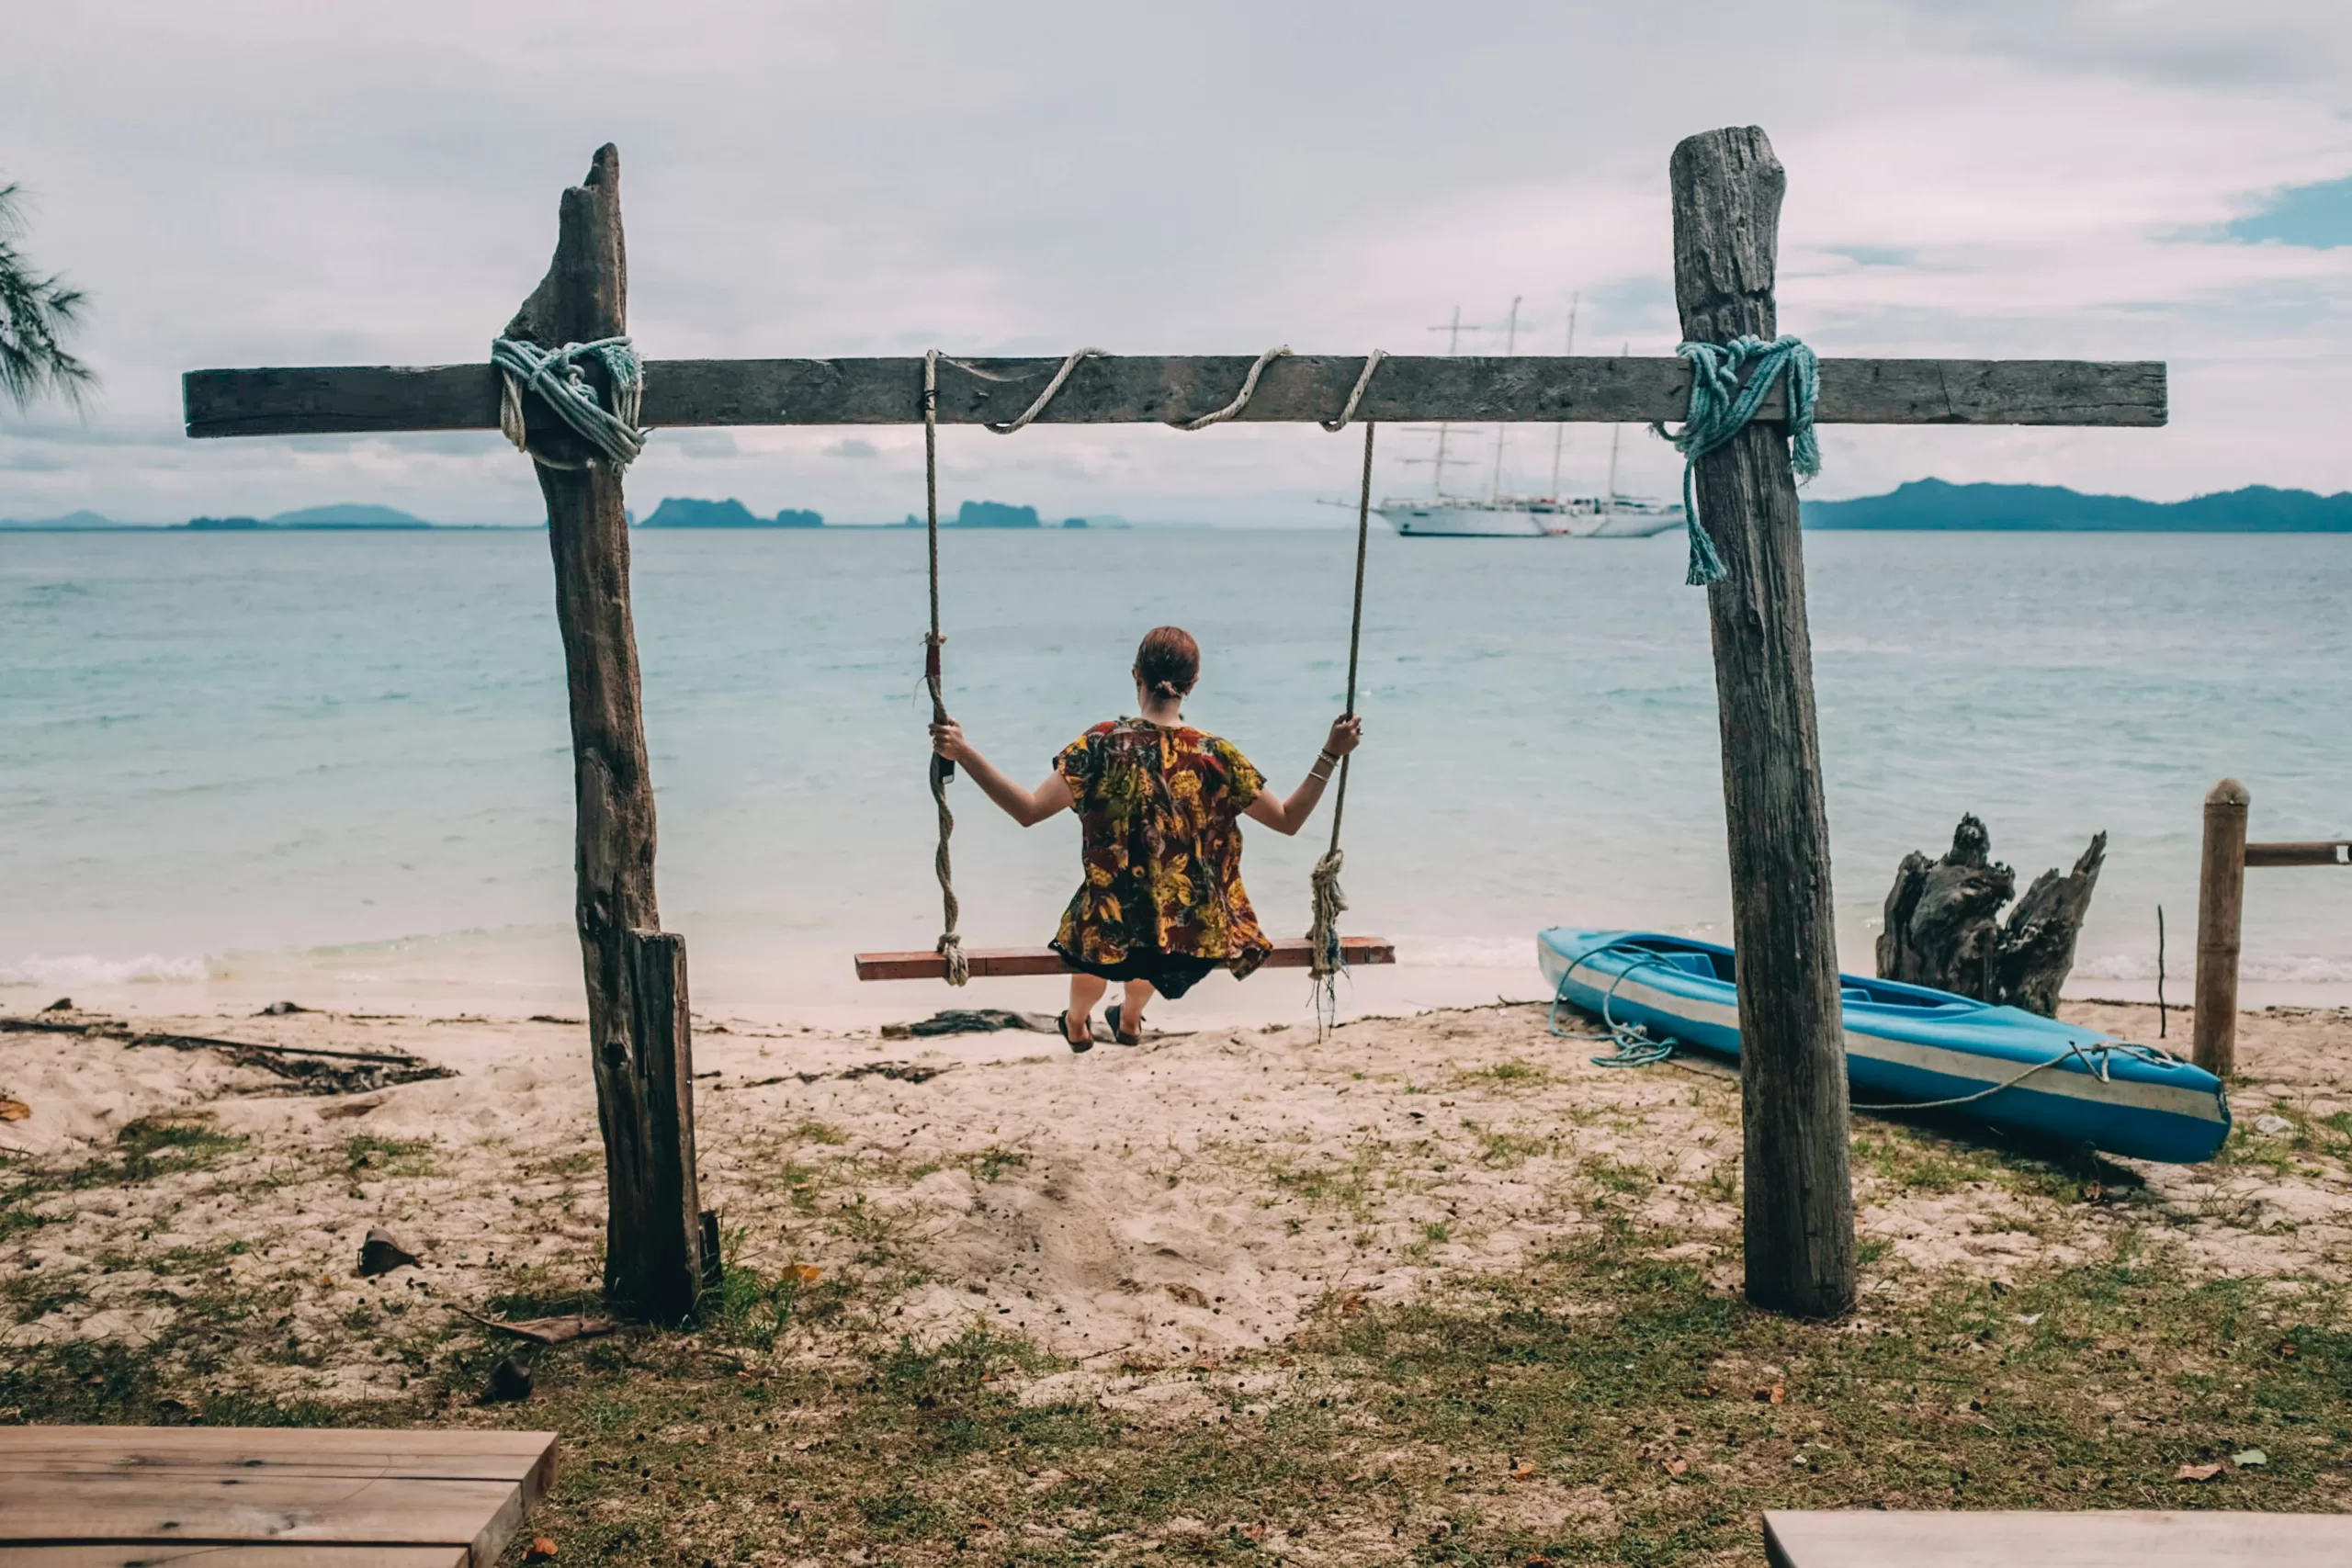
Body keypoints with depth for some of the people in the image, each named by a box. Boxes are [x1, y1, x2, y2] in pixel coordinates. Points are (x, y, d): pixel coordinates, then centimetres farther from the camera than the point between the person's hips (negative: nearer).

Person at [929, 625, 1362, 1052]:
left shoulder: (1103, 744, -14)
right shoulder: (1216, 755, -10)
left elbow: (1028, 811, -15)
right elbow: (1289, 819, -4)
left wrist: (963, 753, -11)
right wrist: (1331, 754, 2)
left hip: (1113, 932, -1)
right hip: (1194, 940, 2)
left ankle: (1077, 1024, 65)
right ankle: (1130, 1018, 66)